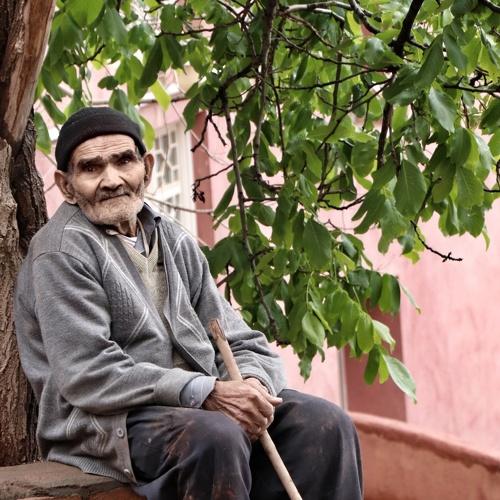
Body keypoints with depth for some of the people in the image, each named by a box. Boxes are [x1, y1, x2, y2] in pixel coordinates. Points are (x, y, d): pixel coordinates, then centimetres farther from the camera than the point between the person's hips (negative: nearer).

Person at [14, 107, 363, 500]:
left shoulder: (174, 241, 16)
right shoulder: (63, 250, -7)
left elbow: (241, 342, 15)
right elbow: (89, 376, -18)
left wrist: (250, 382, -12)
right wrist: (208, 392, -23)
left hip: (199, 405, 7)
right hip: (109, 422, -7)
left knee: (325, 423, -13)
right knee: (217, 436, -36)